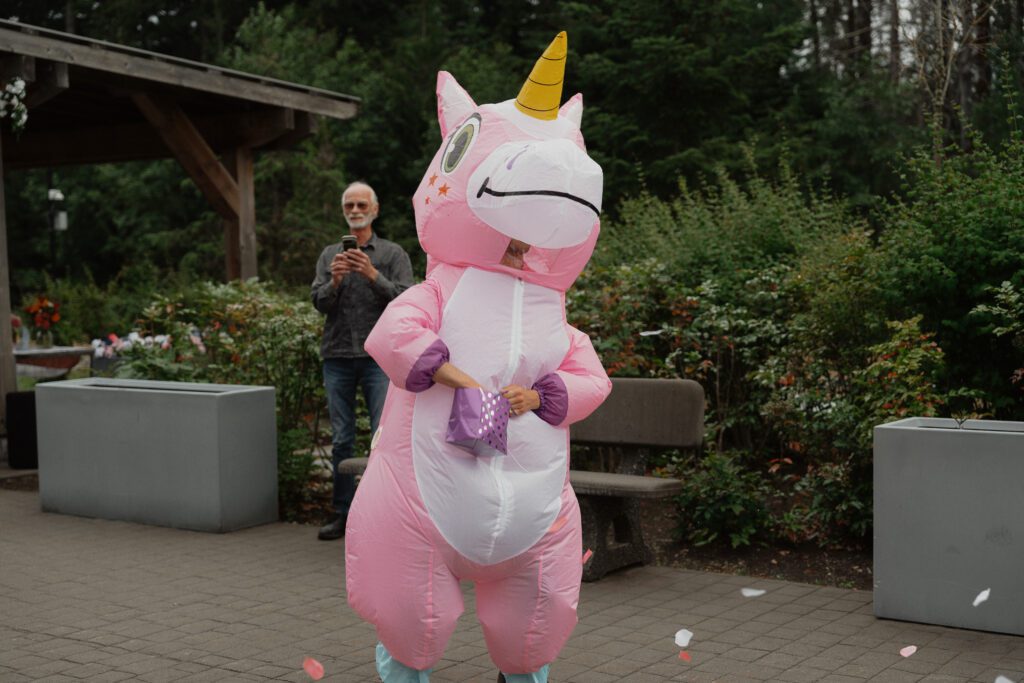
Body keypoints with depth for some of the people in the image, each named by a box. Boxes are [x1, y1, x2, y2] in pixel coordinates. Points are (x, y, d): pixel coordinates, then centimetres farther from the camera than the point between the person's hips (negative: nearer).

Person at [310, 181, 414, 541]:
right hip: (337, 357, 3)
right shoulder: (329, 255, 15)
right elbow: (320, 303, 4)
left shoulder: (393, 254, 7)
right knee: (341, 439, 5)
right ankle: (342, 513, 12)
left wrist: (373, 275, -18)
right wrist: (335, 281, -16)